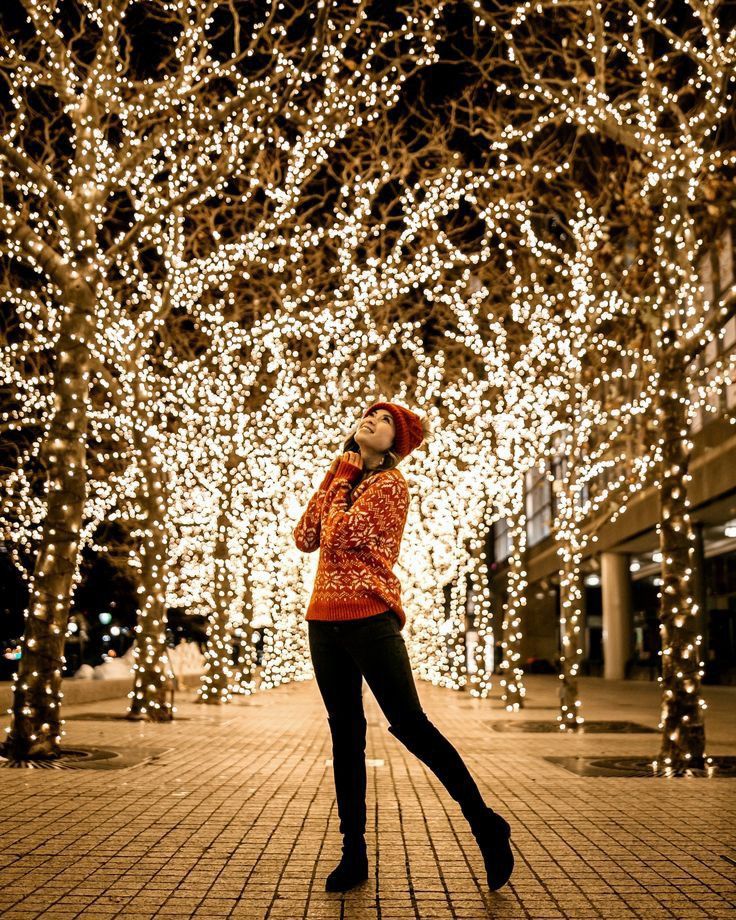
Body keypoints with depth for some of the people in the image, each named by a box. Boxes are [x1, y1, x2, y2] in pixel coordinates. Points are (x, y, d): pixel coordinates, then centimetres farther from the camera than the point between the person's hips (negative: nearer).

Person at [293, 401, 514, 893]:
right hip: (324, 617, 7)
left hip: (369, 616, -7)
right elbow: (305, 538, 10)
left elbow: (341, 535, -16)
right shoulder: (341, 476, 18)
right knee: (345, 733, 9)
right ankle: (354, 853, 18)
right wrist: (331, 481, 5)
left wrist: (339, 486, 3)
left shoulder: (389, 484, -4)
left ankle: (487, 825, 8)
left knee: (409, 723, -7)